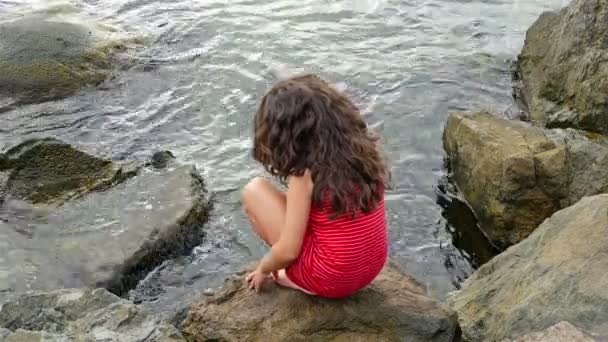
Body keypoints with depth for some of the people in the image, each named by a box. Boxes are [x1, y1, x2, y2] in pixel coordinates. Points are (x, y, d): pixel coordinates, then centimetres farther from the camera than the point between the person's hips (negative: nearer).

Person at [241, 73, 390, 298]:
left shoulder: (305, 173, -20)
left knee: (253, 191, 0)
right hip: (372, 268, 7)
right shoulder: (361, 149, -2)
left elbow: (288, 251, -17)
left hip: (330, 279, -7)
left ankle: (296, 278, 6)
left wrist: (263, 269, 4)